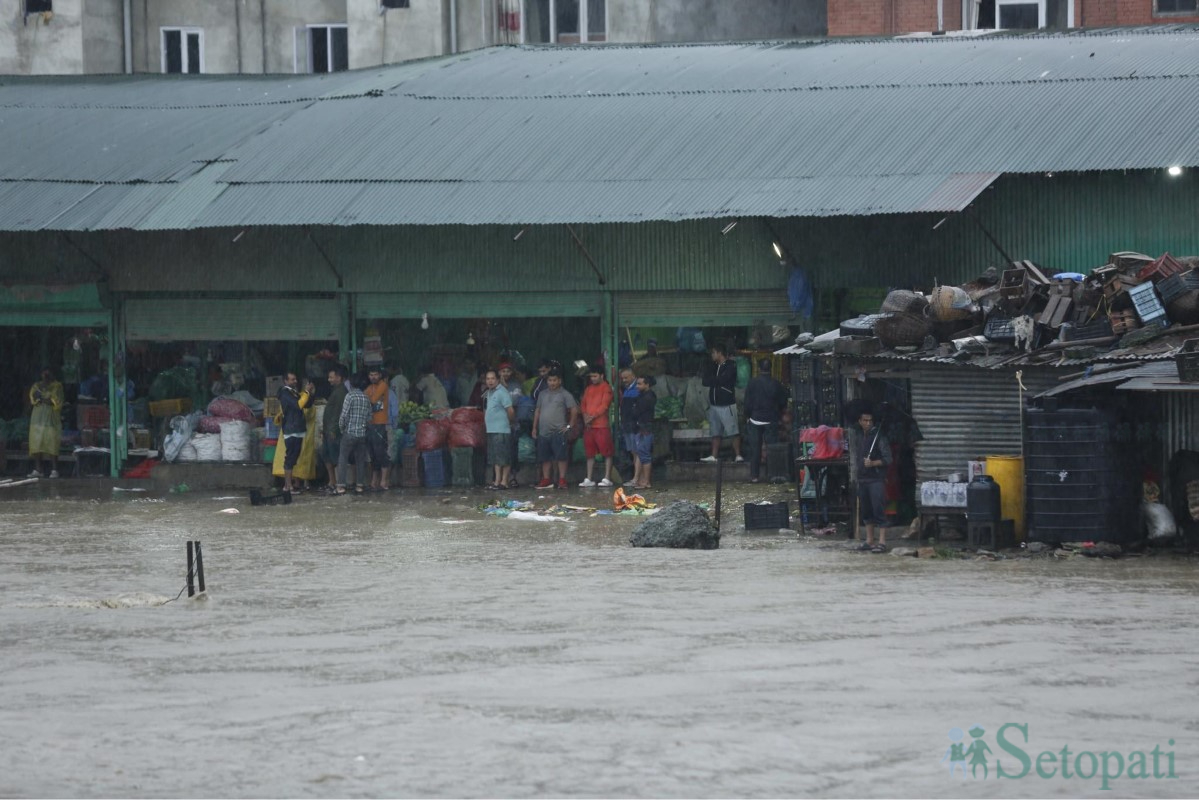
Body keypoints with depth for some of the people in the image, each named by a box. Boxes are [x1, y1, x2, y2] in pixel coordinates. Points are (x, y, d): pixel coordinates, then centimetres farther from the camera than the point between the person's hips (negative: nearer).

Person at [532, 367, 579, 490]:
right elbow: (537, 411, 19)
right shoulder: (542, 394, 15)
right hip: (543, 432, 5)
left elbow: (574, 410, -4)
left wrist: (569, 426, -7)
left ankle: (562, 480, -4)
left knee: (561, 457, -6)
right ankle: (546, 480, 15)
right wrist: (534, 428, 14)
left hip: (558, 432, -5)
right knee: (545, 458, 8)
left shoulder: (564, 394, 0)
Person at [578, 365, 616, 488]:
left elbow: (604, 405, -11)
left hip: (602, 425, -7)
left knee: (607, 453, -4)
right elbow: (583, 405, 14)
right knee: (590, 453, 8)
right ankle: (588, 479, 11)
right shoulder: (588, 389, 16)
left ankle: (607, 478, -3)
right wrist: (585, 417, -4)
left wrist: (592, 417, -14)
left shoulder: (606, 388, -3)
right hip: (588, 426, 7)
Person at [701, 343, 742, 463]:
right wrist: (717, 381, -9)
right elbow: (705, 381, 5)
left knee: (734, 432, -7)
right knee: (715, 433, 8)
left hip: (727, 405, -7)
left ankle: (738, 456, -8)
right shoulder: (713, 366, 15)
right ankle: (714, 456, 11)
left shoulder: (730, 366, -6)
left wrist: (712, 380, -2)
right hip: (714, 404, 7)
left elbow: (722, 380, -18)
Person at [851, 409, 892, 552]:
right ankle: (869, 541, 17)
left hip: (877, 480, -7)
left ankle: (882, 542, -12)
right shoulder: (858, 439, 15)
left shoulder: (879, 437, -5)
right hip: (862, 479, 7)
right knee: (866, 512, 10)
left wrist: (873, 463, -21)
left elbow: (887, 459, -8)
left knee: (879, 511, -10)